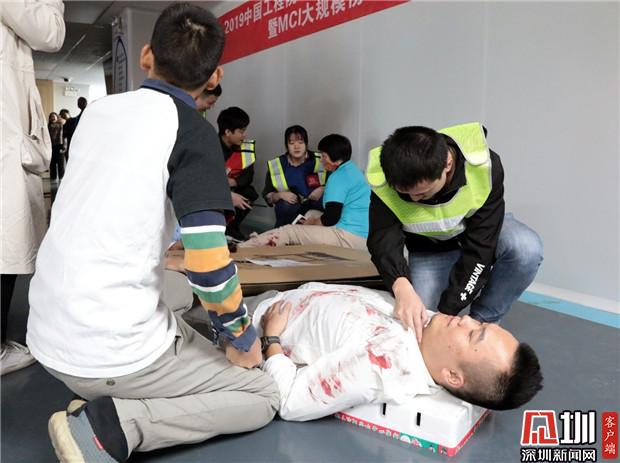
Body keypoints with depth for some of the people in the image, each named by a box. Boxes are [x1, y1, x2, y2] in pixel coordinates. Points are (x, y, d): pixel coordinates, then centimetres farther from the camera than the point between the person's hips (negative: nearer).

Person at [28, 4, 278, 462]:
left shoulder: (97, 110, 6)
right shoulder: (192, 130, -14)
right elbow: (207, 264, -22)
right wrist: (241, 337, -4)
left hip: (48, 335, 8)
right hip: (113, 351, -7)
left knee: (185, 333, 32)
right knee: (263, 396, 9)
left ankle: (102, 408, 10)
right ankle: (111, 426, -6)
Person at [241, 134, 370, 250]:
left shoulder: (338, 177, -12)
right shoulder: (352, 169, 18)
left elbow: (330, 218, -16)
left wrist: (312, 222, 3)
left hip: (348, 238, -10)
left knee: (288, 231, -5)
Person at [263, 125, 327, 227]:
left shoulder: (320, 161, -3)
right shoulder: (276, 166, 0)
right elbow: (267, 196, 3)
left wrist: (323, 189, -16)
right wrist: (280, 195, -18)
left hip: (316, 205, 0)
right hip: (291, 209, 0)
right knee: (285, 206, -34)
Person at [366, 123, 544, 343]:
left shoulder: (484, 166, -34)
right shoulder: (384, 181, -31)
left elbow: (479, 249, -33)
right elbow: (383, 239, -39)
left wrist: (447, 312, -36)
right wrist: (402, 287, -60)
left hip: (479, 232, 0)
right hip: (429, 250, 0)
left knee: (526, 247, -32)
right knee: (417, 325, -16)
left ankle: (482, 323, -11)